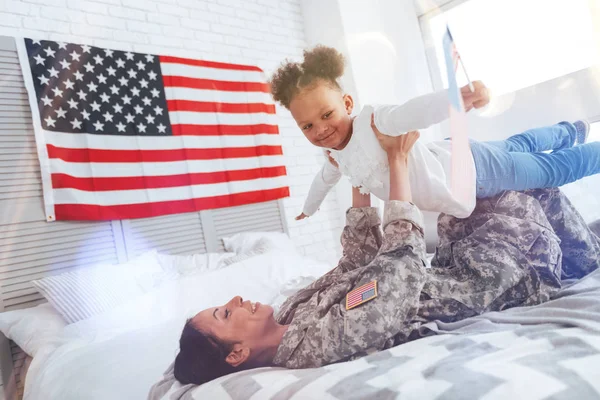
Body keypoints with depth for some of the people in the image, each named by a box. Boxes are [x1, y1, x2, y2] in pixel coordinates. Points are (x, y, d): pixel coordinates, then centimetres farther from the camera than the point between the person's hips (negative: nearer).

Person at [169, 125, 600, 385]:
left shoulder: (294, 310, -6)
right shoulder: (325, 340, -35)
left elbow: (359, 261, 0)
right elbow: (403, 260, -36)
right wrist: (397, 160, -28)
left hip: (446, 274, 7)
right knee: (532, 195, 0)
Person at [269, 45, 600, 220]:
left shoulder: (374, 121, -32)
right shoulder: (336, 154, -4)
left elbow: (418, 111, -51)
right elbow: (324, 179, 17)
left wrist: (462, 97, -71)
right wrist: (308, 210, 32)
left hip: (471, 170, -8)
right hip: (452, 158, 8)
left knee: (554, 169, 13)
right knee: (518, 147, 32)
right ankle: (570, 132, 59)